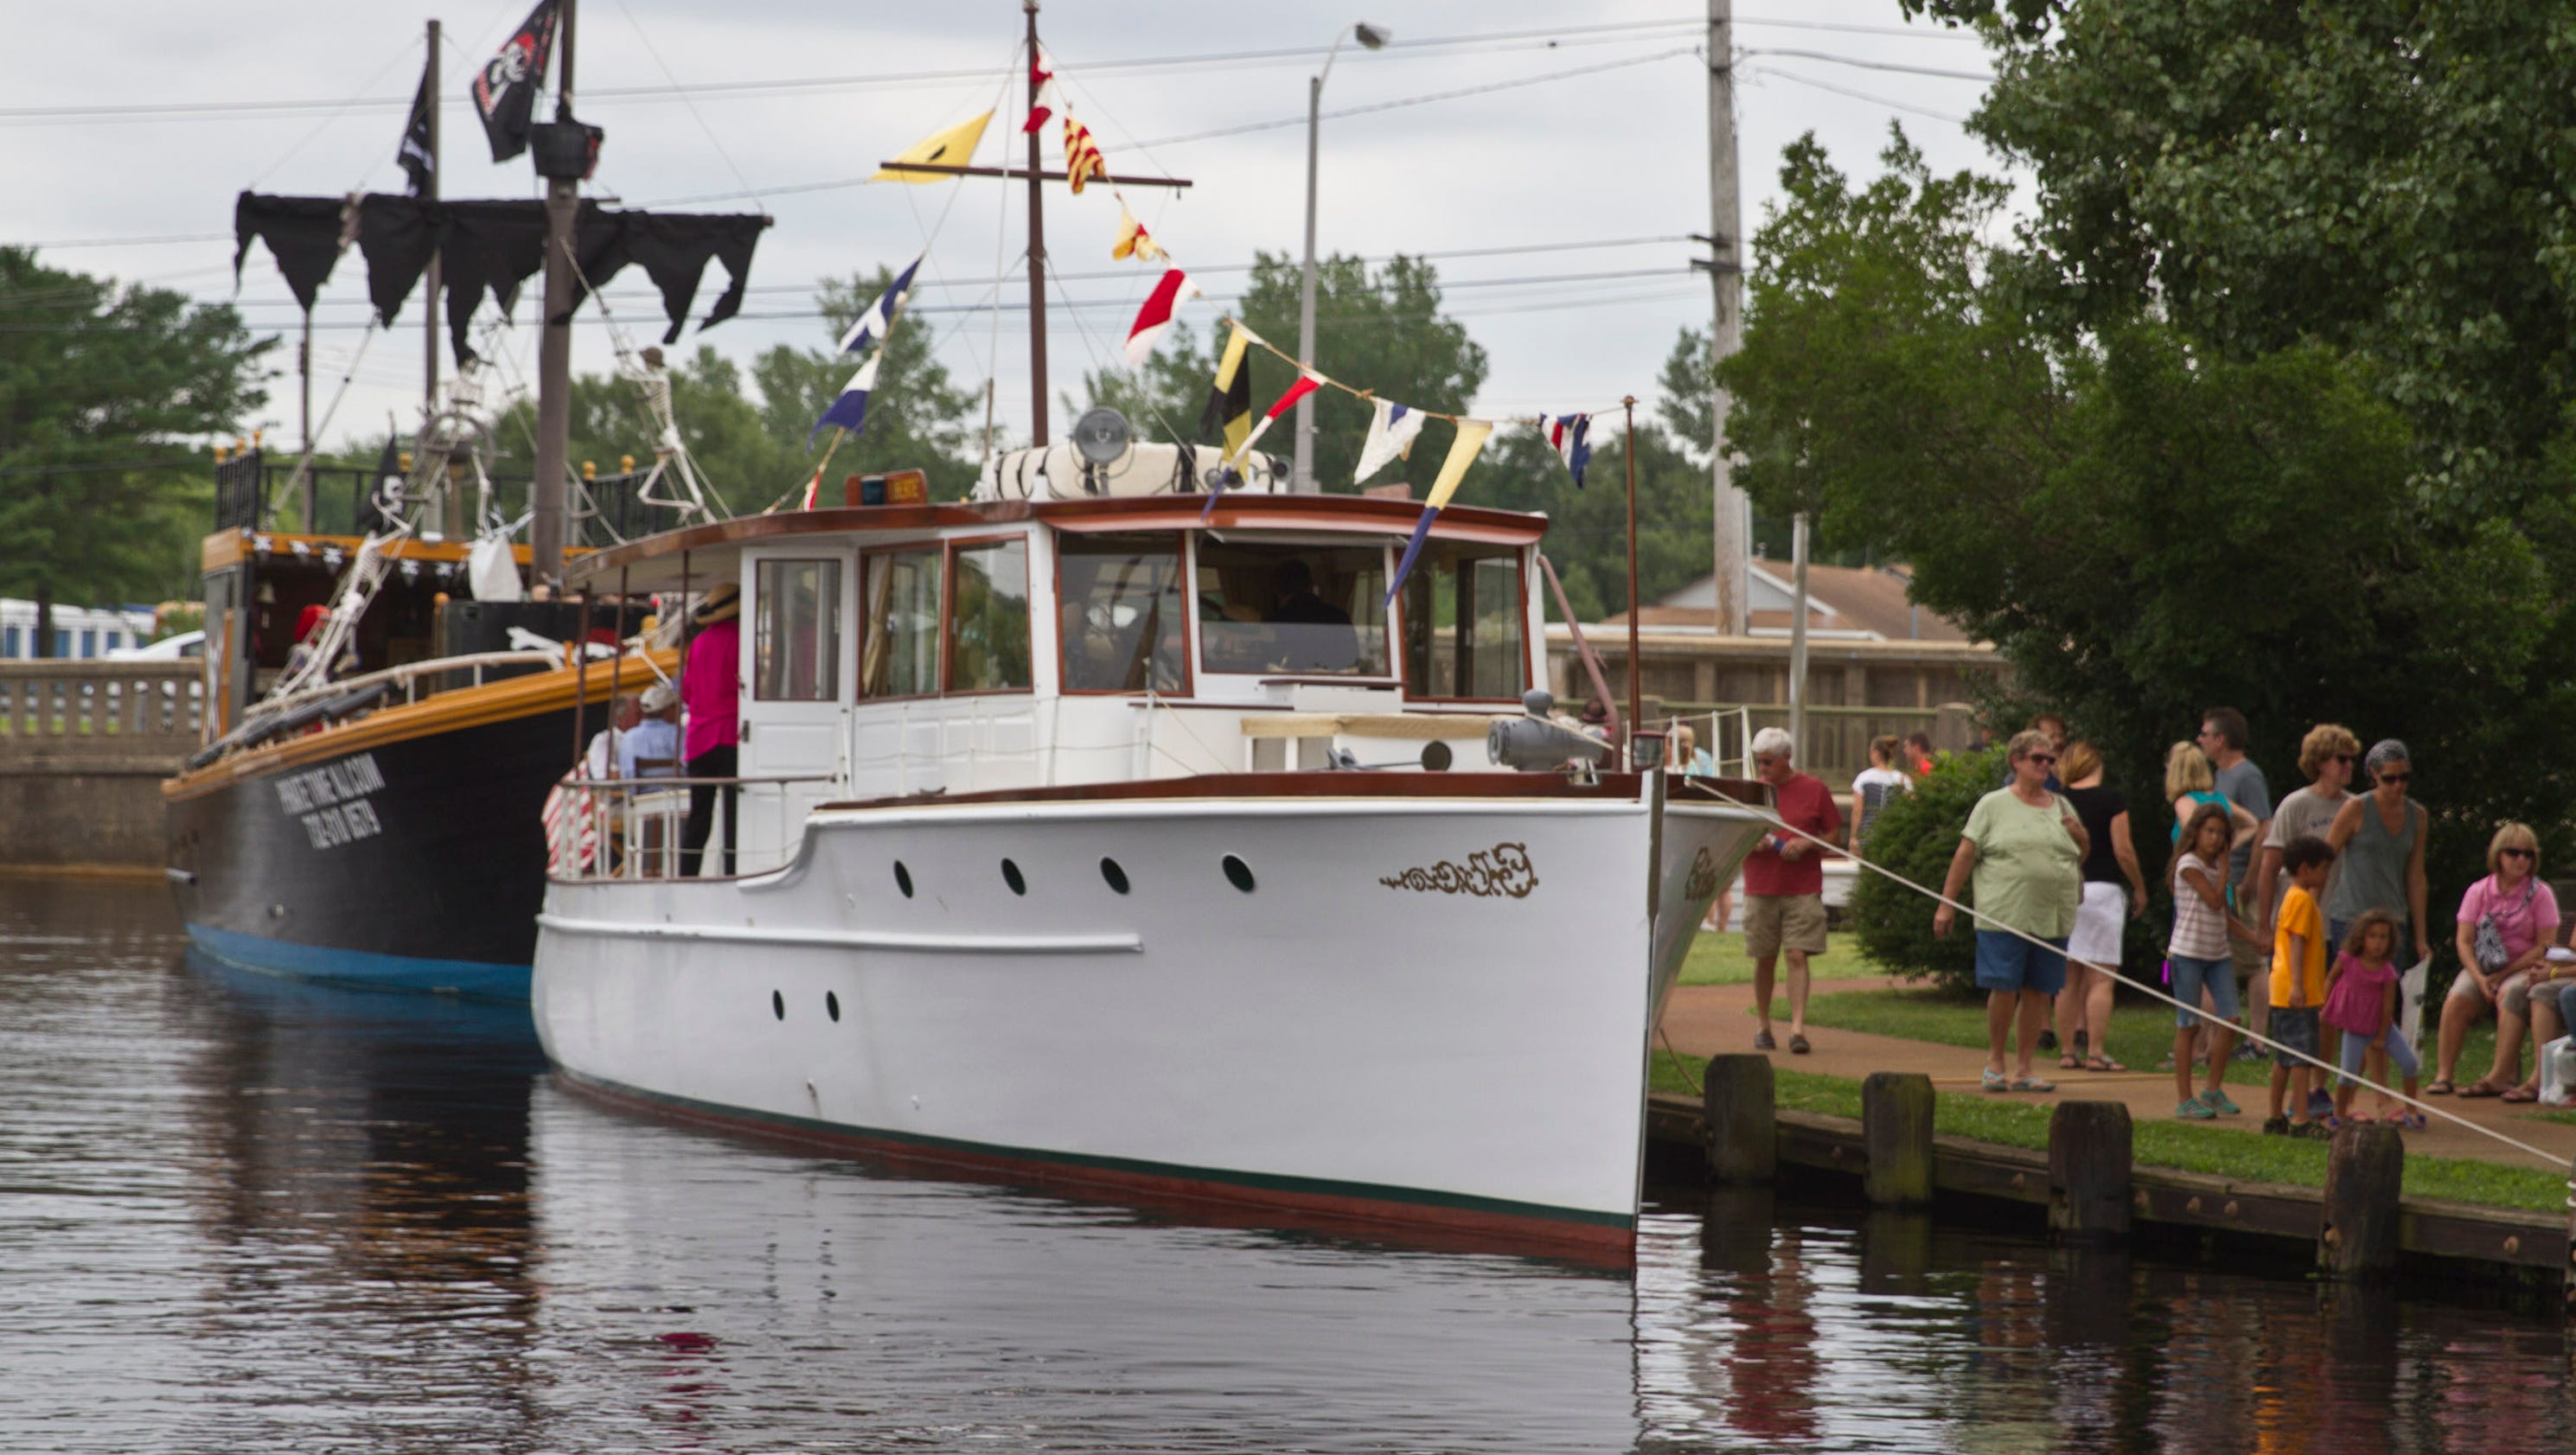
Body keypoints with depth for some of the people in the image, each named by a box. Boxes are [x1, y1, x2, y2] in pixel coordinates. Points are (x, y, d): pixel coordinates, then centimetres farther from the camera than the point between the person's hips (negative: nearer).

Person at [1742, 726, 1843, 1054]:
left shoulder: (1814, 791, 2)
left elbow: (1834, 834, 6)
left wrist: (1806, 844, -12)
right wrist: (1751, 844, -11)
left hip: (1803, 889, -2)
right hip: (1760, 889, 2)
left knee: (1797, 956, -10)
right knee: (1764, 960, 7)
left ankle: (1797, 1028, -13)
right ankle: (1763, 1026, 19)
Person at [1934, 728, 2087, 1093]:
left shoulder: (2061, 807, 16)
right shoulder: (1993, 806, 4)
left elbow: (2084, 854, 25)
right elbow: (1965, 855, 2)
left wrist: (2080, 836, 2)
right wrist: (1946, 905, -3)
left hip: (2053, 918, 4)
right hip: (2005, 913, -4)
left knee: (2038, 992, 5)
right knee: (2004, 989, -7)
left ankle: (2025, 1070, 12)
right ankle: (1994, 1061, 10)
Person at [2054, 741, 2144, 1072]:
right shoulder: (2111, 800, -5)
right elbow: (2123, 850, -7)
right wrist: (2139, 888, 5)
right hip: (2103, 889, -4)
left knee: (2068, 978, 9)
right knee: (2101, 979, -3)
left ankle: (2068, 1051, 9)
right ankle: (2096, 1052, -8)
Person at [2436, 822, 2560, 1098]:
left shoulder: (2540, 895, -1)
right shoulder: (2479, 892, 6)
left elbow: (2545, 946, -6)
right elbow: (2465, 941, 2)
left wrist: (2504, 975, -13)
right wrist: (2480, 978, -14)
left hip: (2523, 969, -2)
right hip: (2482, 968, 2)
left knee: (2510, 996, -36)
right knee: (2456, 1000, -27)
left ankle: (2502, 1075, -37)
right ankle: (2444, 1074, -26)